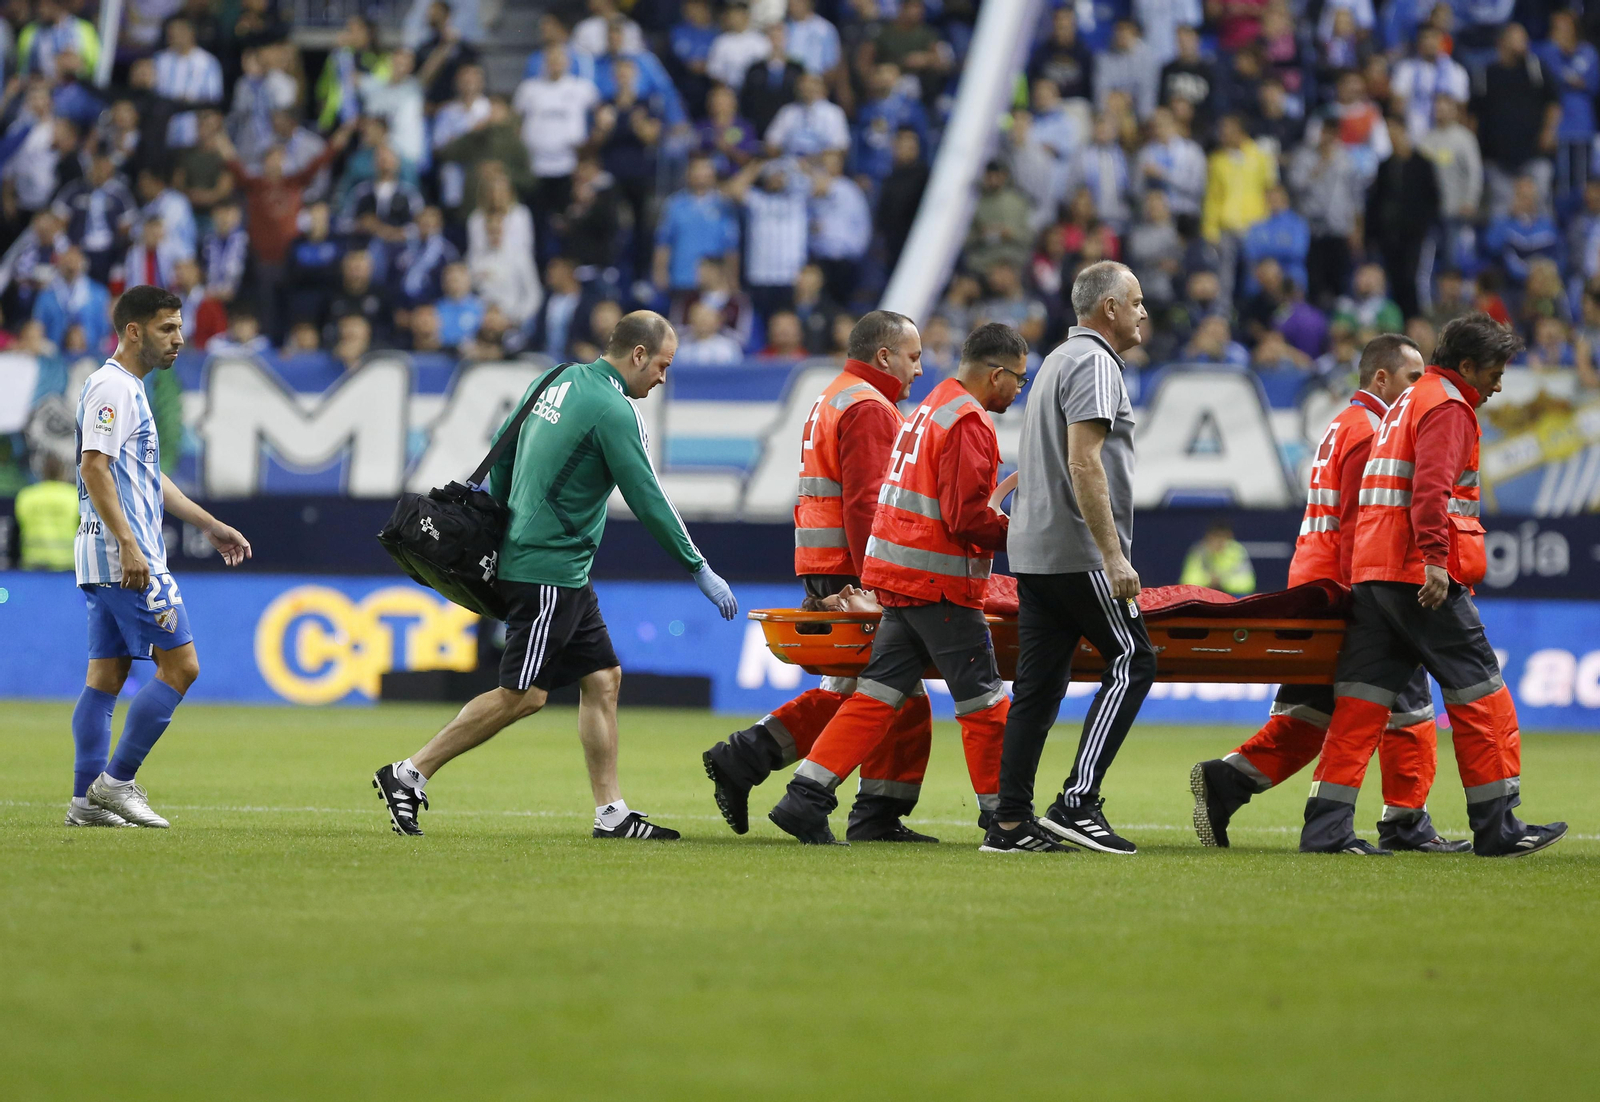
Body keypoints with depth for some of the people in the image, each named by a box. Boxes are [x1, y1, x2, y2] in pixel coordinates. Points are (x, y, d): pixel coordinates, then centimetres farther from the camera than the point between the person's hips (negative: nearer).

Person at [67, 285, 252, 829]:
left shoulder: (130, 390, 21)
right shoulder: (111, 387, -11)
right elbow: (94, 467, -21)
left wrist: (209, 525, 29)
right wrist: (128, 545, -26)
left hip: (119, 559, 10)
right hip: (125, 558, -10)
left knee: (106, 675, 8)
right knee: (180, 666, -9)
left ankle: (87, 799, 7)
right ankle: (116, 781, -8)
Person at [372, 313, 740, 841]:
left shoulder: (558, 381, 11)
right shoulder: (613, 411, -15)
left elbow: (502, 450, 18)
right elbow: (648, 501, -14)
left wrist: (498, 530, 26)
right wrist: (701, 570, -7)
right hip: (548, 571, -10)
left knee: (602, 678, 10)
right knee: (522, 695, -7)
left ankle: (612, 813, 9)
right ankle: (409, 775, -4)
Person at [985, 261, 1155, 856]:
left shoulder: (1060, 360, 22)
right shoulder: (1094, 364, -10)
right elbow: (1084, 464, -20)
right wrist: (1115, 557, -23)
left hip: (1033, 554, 10)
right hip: (1078, 554, -10)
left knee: (1038, 683, 6)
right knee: (1132, 662, -6)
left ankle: (1010, 823, 2)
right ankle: (1078, 802, -13)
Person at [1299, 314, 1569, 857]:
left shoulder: (1409, 402, 25)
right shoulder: (1448, 407, -6)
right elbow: (1431, 487, -20)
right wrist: (1436, 559, -27)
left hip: (1371, 571, 9)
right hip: (1420, 574, -9)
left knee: (1362, 699, 3)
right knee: (1478, 693, -1)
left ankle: (1327, 828, -4)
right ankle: (1498, 826, 2)